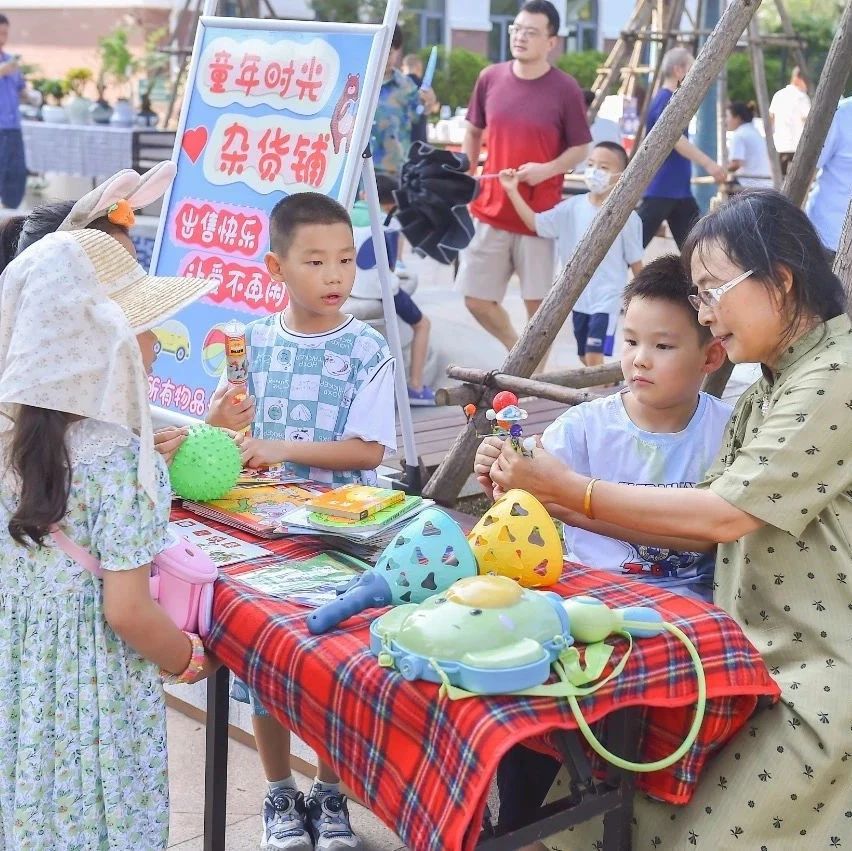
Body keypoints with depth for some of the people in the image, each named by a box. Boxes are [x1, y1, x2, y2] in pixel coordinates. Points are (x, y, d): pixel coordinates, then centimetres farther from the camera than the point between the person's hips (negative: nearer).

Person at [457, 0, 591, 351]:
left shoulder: (565, 89, -8)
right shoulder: (490, 78, 2)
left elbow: (581, 148, -2)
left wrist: (548, 169, -19)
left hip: (539, 215, -3)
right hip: (489, 211, 4)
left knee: (537, 301, 2)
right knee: (476, 299, 6)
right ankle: (516, 349, 33)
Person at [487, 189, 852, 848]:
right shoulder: (770, 390, 14)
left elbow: (725, 516, -20)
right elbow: (703, 530, 9)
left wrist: (573, 489, -12)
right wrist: (550, 501, 2)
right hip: (765, 660, 8)